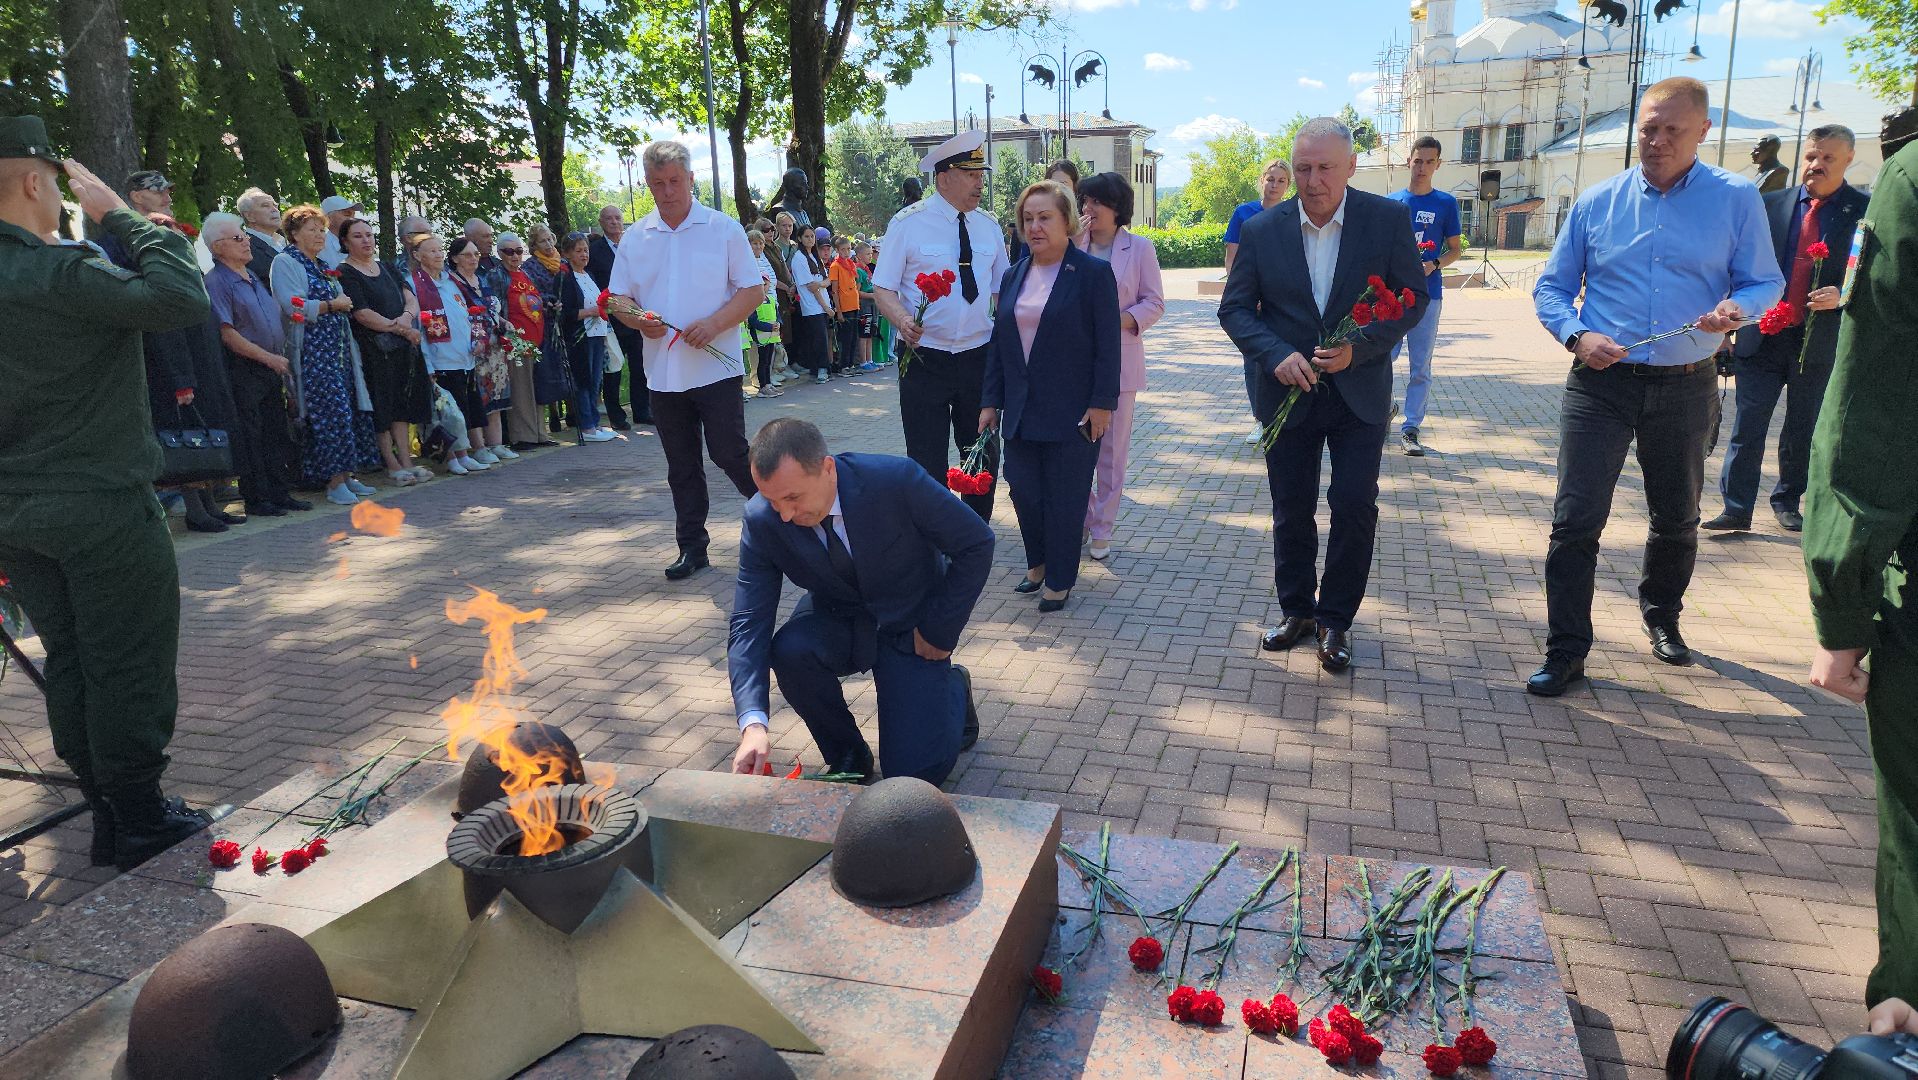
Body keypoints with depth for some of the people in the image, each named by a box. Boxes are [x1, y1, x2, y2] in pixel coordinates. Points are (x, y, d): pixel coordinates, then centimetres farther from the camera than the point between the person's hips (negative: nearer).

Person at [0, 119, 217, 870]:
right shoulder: (61, 270, -18)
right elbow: (183, 300, -24)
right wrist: (119, 215, -13)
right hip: (102, 507, -8)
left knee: (70, 664, 14)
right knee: (129, 666, 3)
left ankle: (107, 812, 24)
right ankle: (141, 822, 12)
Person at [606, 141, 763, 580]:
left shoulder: (723, 228, 0)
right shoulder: (635, 239, 10)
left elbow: (752, 290, -2)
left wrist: (714, 323, -18)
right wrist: (638, 320, -11)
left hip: (717, 367, -4)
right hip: (663, 373, 4)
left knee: (730, 454, -6)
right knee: (681, 467, 9)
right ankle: (692, 548, 19)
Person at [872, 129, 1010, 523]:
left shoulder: (988, 226, 8)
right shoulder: (909, 223, -5)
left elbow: (1003, 289, 16)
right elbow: (883, 288, -6)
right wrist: (902, 320, -27)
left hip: (979, 357, 5)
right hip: (925, 358, -4)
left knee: (984, 458, 12)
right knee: (927, 463, 0)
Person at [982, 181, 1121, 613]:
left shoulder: (1094, 273, -6)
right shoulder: (1014, 276, 10)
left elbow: (1107, 345, -9)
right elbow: (998, 342, 12)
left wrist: (1102, 403, -13)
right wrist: (990, 401, 9)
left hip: (1073, 413, -5)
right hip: (1020, 411, 5)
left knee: (1064, 499, 4)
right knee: (1024, 492, 9)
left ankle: (1059, 580, 19)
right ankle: (1038, 563, 32)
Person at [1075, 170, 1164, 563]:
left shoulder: (1140, 248, 1)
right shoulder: (1074, 244, 8)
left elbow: (1154, 303, -1)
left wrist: (1121, 319, -17)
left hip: (1118, 359, -2)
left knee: (1112, 449, 5)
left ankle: (1101, 529, 15)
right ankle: (1081, 518, 21)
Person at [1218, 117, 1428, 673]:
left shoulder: (1388, 219, -6)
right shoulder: (1260, 230, -4)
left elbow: (1412, 297, -4)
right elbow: (1234, 309, -2)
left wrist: (1359, 348, -19)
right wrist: (1277, 355, -19)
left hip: (1360, 391, -1)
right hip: (1288, 393, 1)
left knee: (1355, 507, -3)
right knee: (1291, 511, 10)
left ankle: (1336, 618, 16)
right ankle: (1296, 611, 29)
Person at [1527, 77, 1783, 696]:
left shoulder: (1737, 200, 1)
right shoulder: (1596, 202, 3)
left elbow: (1765, 283, 3)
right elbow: (1552, 288, 5)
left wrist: (1737, 308, -21)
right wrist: (1577, 336, -13)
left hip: (1686, 388, 1)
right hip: (1601, 383, -1)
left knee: (1676, 519, 17)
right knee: (1576, 521, -8)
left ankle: (1662, 617, 42)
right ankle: (1566, 654, 1)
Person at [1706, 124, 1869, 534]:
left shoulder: (1865, 210, 0)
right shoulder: (1774, 204, 5)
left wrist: (1842, 296, -18)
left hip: (1819, 343, 0)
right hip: (1762, 339, 1)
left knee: (1802, 433, 12)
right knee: (1747, 429, -1)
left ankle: (1787, 500, 29)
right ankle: (1736, 508, 4)